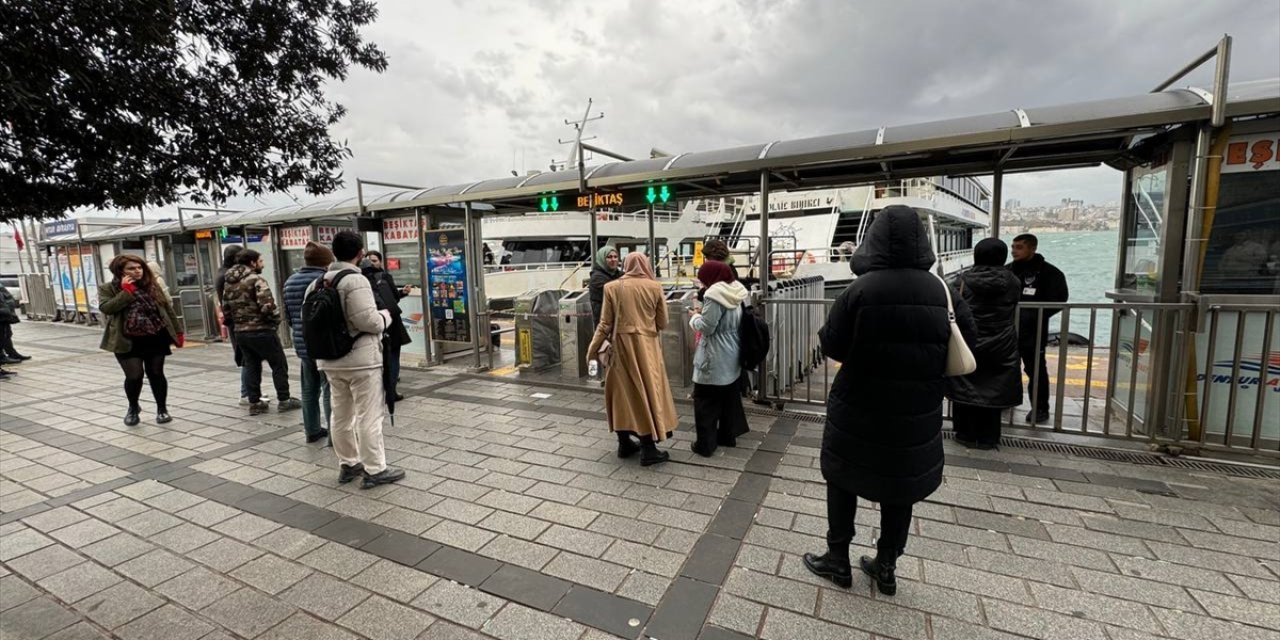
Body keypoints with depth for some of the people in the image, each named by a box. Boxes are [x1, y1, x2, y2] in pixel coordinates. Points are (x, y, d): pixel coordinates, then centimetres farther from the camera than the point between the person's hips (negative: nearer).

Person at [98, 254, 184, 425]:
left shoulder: (151, 286, 6)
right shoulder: (108, 288, 0)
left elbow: (167, 308, 10)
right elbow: (105, 308, -17)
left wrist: (178, 331, 8)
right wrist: (126, 291, -18)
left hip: (155, 338, 2)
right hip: (128, 342, -1)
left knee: (156, 374, 7)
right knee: (134, 376, -2)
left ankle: (162, 409, 20)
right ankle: (133, 408, 26)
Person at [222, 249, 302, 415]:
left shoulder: (229, 283, 11)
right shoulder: (256, 279, -14)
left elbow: (226, 309, 14)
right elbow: (267, 305, -23)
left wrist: (239, 320, 19)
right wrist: (276, 319, -8)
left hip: (240, 332, 8)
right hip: (261, 331, -7)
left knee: (252, 367, 15)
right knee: (279, 365, 4)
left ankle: (254, 403, 19)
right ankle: (284, 400, 8)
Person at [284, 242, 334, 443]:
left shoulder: (290, 281, 9)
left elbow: (288, 314, 15)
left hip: (302, 343, 7)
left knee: (309, 389, 17)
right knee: (330, 389, 0)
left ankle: (312, 431, 26)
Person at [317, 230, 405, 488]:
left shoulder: (319, 283, 11)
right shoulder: (355, 280, -17)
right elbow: (368, 321, -22)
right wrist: (386, 315, -3)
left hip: (330, 359, 9)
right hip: (360, 359, -8)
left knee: (341, 414, 16)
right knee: (368, 416, -1)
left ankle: (347, 464, 29)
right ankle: (375, 470, 6)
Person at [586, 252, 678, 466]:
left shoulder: (612, 288, -1)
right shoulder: (654, 287, -3)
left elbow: (605, 324, -2)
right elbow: (663, 323, 2)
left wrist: (593, 349, 8)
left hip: (620, 346, 2)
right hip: (646, 346, -1)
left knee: (621, 391, 13)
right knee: (647, 390, 5)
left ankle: (625, 443, 22)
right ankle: (648, 449, 8)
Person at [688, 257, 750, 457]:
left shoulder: (714, 294, -20)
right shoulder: (735, 292, 6)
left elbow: (707, 327, -19)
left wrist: (695, 316, 0)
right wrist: (702, 314, 13)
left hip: (714, 360, -9)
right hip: (731, 357, 9)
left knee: (706, 402, 2)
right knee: (730, 398, 18)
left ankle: (705, 444, 9)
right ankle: (728, 436, 31)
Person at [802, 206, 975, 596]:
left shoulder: (860, 290, -17)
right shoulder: (942, 291, -4)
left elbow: (832, 347, -13)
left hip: (859, 408, -3)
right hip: (917, 412, 4)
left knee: (843, 479, 15)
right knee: (900, 485, 19)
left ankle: (838, 560, 25)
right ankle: (886, 567, 31)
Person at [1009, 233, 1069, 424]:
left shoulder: (1049, 272, -7)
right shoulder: (1008, 270, 8)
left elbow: (1058, 300, -10)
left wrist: (1034, 316, -19)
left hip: (1032, 332, -5)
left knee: (1036, 371, 2)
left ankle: (1040, 408, 13)